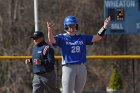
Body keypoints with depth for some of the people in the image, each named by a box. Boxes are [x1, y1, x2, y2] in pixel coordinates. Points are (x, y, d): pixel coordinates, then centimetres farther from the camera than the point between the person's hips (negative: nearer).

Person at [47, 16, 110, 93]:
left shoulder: (82, 38, 14)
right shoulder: (62, 38, 3)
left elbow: (97, 38, 9)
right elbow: (51, 40, -15)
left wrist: (104, 27, -6)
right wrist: (50, 30, -37)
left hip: (81, 68, 4)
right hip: (68, 67, -4)